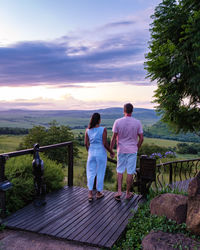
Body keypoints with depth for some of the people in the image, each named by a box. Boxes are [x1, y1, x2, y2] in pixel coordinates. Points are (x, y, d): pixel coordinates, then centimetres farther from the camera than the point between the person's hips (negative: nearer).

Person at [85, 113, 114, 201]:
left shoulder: (88, 130, -2)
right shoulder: (103, 129, -13)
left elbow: (86, 143, 1)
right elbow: (105, 144, -15)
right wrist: (111, 152, 0)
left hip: (91, 153, 3)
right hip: (101, 153, -3)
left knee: (91, 173, 11)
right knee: (100, 173, 11)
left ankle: (90, 193, 4)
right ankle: (98, 193, 22)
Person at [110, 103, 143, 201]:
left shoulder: (118, 122, -8)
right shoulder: (137, 123, -6)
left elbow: (114, 138, -7)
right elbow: (141, 138, -2)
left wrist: (111, 150, 3)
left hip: (121, 150, 0)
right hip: (132, 150, 0)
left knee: (120, 171, 14)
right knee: (130, 172, 8)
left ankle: (119, 191, 6)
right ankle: (128, 193, 17)